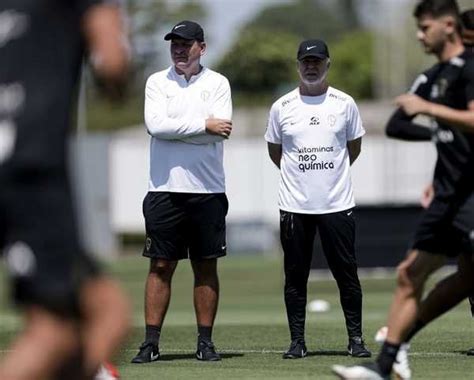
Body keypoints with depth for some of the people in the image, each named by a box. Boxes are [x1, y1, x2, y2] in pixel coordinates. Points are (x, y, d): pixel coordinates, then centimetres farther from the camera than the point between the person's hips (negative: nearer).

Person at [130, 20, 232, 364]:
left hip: (208, 190, 0)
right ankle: (151, 342, 2)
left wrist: (176, 129, -9)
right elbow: (156, 125, -11)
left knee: (206, 267, 5)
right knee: (161, 266, 0)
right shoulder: (157, 82, 6)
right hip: (165, 190, 0)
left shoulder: (217, 83, 5)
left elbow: (221, 130, -9)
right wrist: (204, 125, -12)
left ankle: (206, 341, 10)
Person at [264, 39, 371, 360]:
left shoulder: (344, 104, 2)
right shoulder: (281, 107, 3)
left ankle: (356, 339, 8)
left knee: (347, 272, 1)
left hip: (337, 204, -1)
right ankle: (297, 341, 11)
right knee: (295, 275, 4)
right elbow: (274, 150, 15)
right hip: (294, 205, 1)